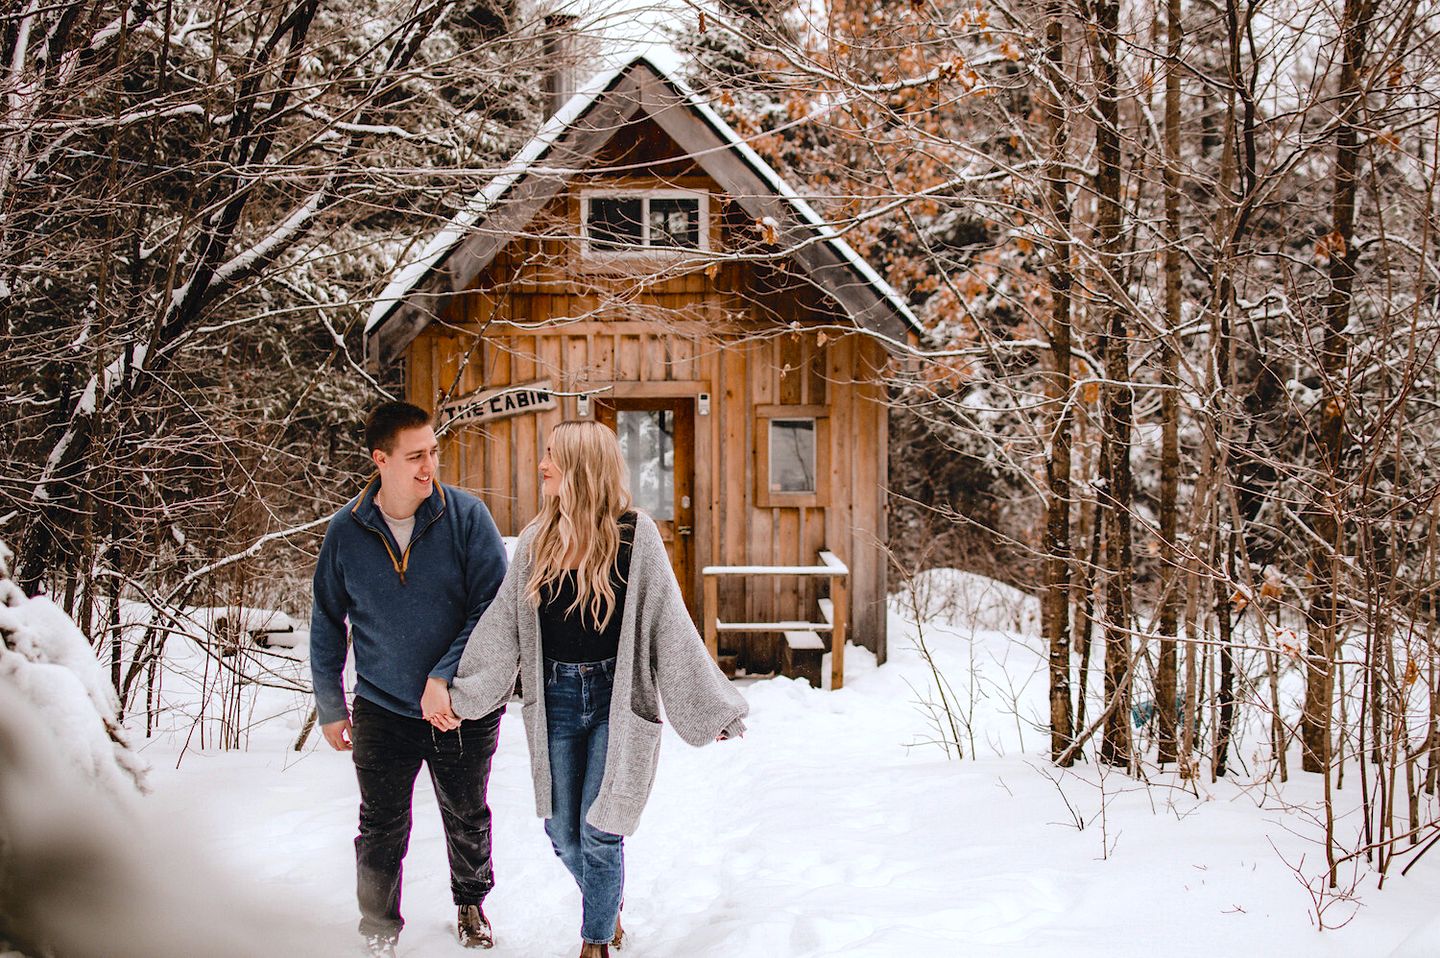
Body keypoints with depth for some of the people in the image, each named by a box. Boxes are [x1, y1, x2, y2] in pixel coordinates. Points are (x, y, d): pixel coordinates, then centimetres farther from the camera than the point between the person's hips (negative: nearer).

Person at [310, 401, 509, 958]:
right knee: (381, 833, 8)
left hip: (465, 708, 0)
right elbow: (327, 623, 6)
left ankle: (471, 903, 46)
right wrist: (330, 707, 8)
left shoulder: (466, 516, -12)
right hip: (383, 711, 0)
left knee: (467, 820, 19)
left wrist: (445, 677, -22)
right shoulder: (346, 531, -5)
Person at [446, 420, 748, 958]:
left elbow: (668, 625, -7)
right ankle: (609, 905, 39)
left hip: (615, 697, -4)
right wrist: (461, 695, 3)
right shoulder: (537, 540, 2)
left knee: (598, 831, -1)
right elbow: (502, 625, 6)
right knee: (562, 833, 10)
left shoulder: (634, 535, -10)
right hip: (555, 697, 4)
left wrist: (712, 706, -5)